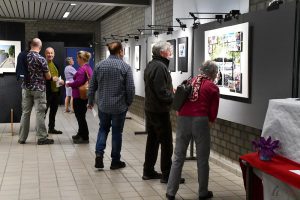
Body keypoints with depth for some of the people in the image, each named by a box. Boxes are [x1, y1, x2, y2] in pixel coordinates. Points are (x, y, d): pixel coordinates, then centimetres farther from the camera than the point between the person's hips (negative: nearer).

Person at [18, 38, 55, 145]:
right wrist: (53, 78, 15)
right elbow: (48, 76, -7)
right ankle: (41, 138, 4)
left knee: (25, 112, 9)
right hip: (39, 89, -5)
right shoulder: (41, 59, -14)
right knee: (40, 113, 0)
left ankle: (22, 138, 14)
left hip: (26, 88, 5)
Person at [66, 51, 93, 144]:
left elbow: (78, 82, -25)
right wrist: (71, 84, 13)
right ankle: (81, 134, 31)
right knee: (81, 116, 19)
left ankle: (85, 138, 3)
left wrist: (69, 84, -8)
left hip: (79, 96, -10)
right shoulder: (88, 68, 13)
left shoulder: (82, 69, -18)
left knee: (80, 116, -2)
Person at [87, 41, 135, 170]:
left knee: (103, 129, 20)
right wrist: (128, 102, 5)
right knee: (117, 132, 8)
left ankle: (99, 154, 4)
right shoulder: (125, 67, -10)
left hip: (103, 105, 3)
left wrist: (90, 101, 18)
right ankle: (115, 161, 18)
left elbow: (92, 86, 6)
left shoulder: (99, 65, 1)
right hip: (119, 106, -3)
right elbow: (130, 88, -12)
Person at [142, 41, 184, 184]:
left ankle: (148, 171, 23)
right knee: (166, 143, -2)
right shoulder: (160, 67, -19)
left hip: (150, 109, 10)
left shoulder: (150, 65, 13)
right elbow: (162, 93, -24)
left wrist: (171, 91, 10)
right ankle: (166, 174, 4)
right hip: (160, 111, -10)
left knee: (152, 140, 16)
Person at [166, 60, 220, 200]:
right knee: (202, 159, 9)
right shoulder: (213, 88, 5)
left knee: (178, 157, 10)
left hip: (183, 119, 4)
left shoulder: (189, 82, 17)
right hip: (200, 121, -3)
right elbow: (213, 111, 2)